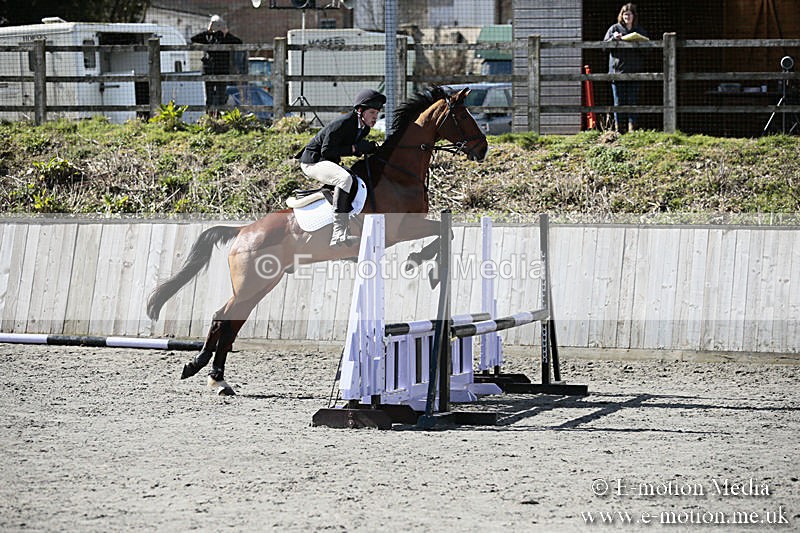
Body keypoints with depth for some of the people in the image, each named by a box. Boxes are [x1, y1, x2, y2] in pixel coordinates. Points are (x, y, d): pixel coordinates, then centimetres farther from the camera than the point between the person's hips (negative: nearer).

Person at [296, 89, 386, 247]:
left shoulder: (364, 128, 3)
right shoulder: (342, 124, -24)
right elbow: (326, 151, -25)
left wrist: (370, 148, -5)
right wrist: (354, 148, -25)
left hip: (329, 163, 10)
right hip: (313, 161, -10)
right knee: (345, 179, -35)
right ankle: (339, 234, -41)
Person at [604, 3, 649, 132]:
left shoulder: (640, 30, 12)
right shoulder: (615, 29, 7)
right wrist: (614, 38, -14)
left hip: (634, 72, 1)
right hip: (617, 70, -1)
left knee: (633, 101, -1)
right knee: (619, 101, -1)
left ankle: (631, 129, 0)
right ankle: (617, 129, 3)